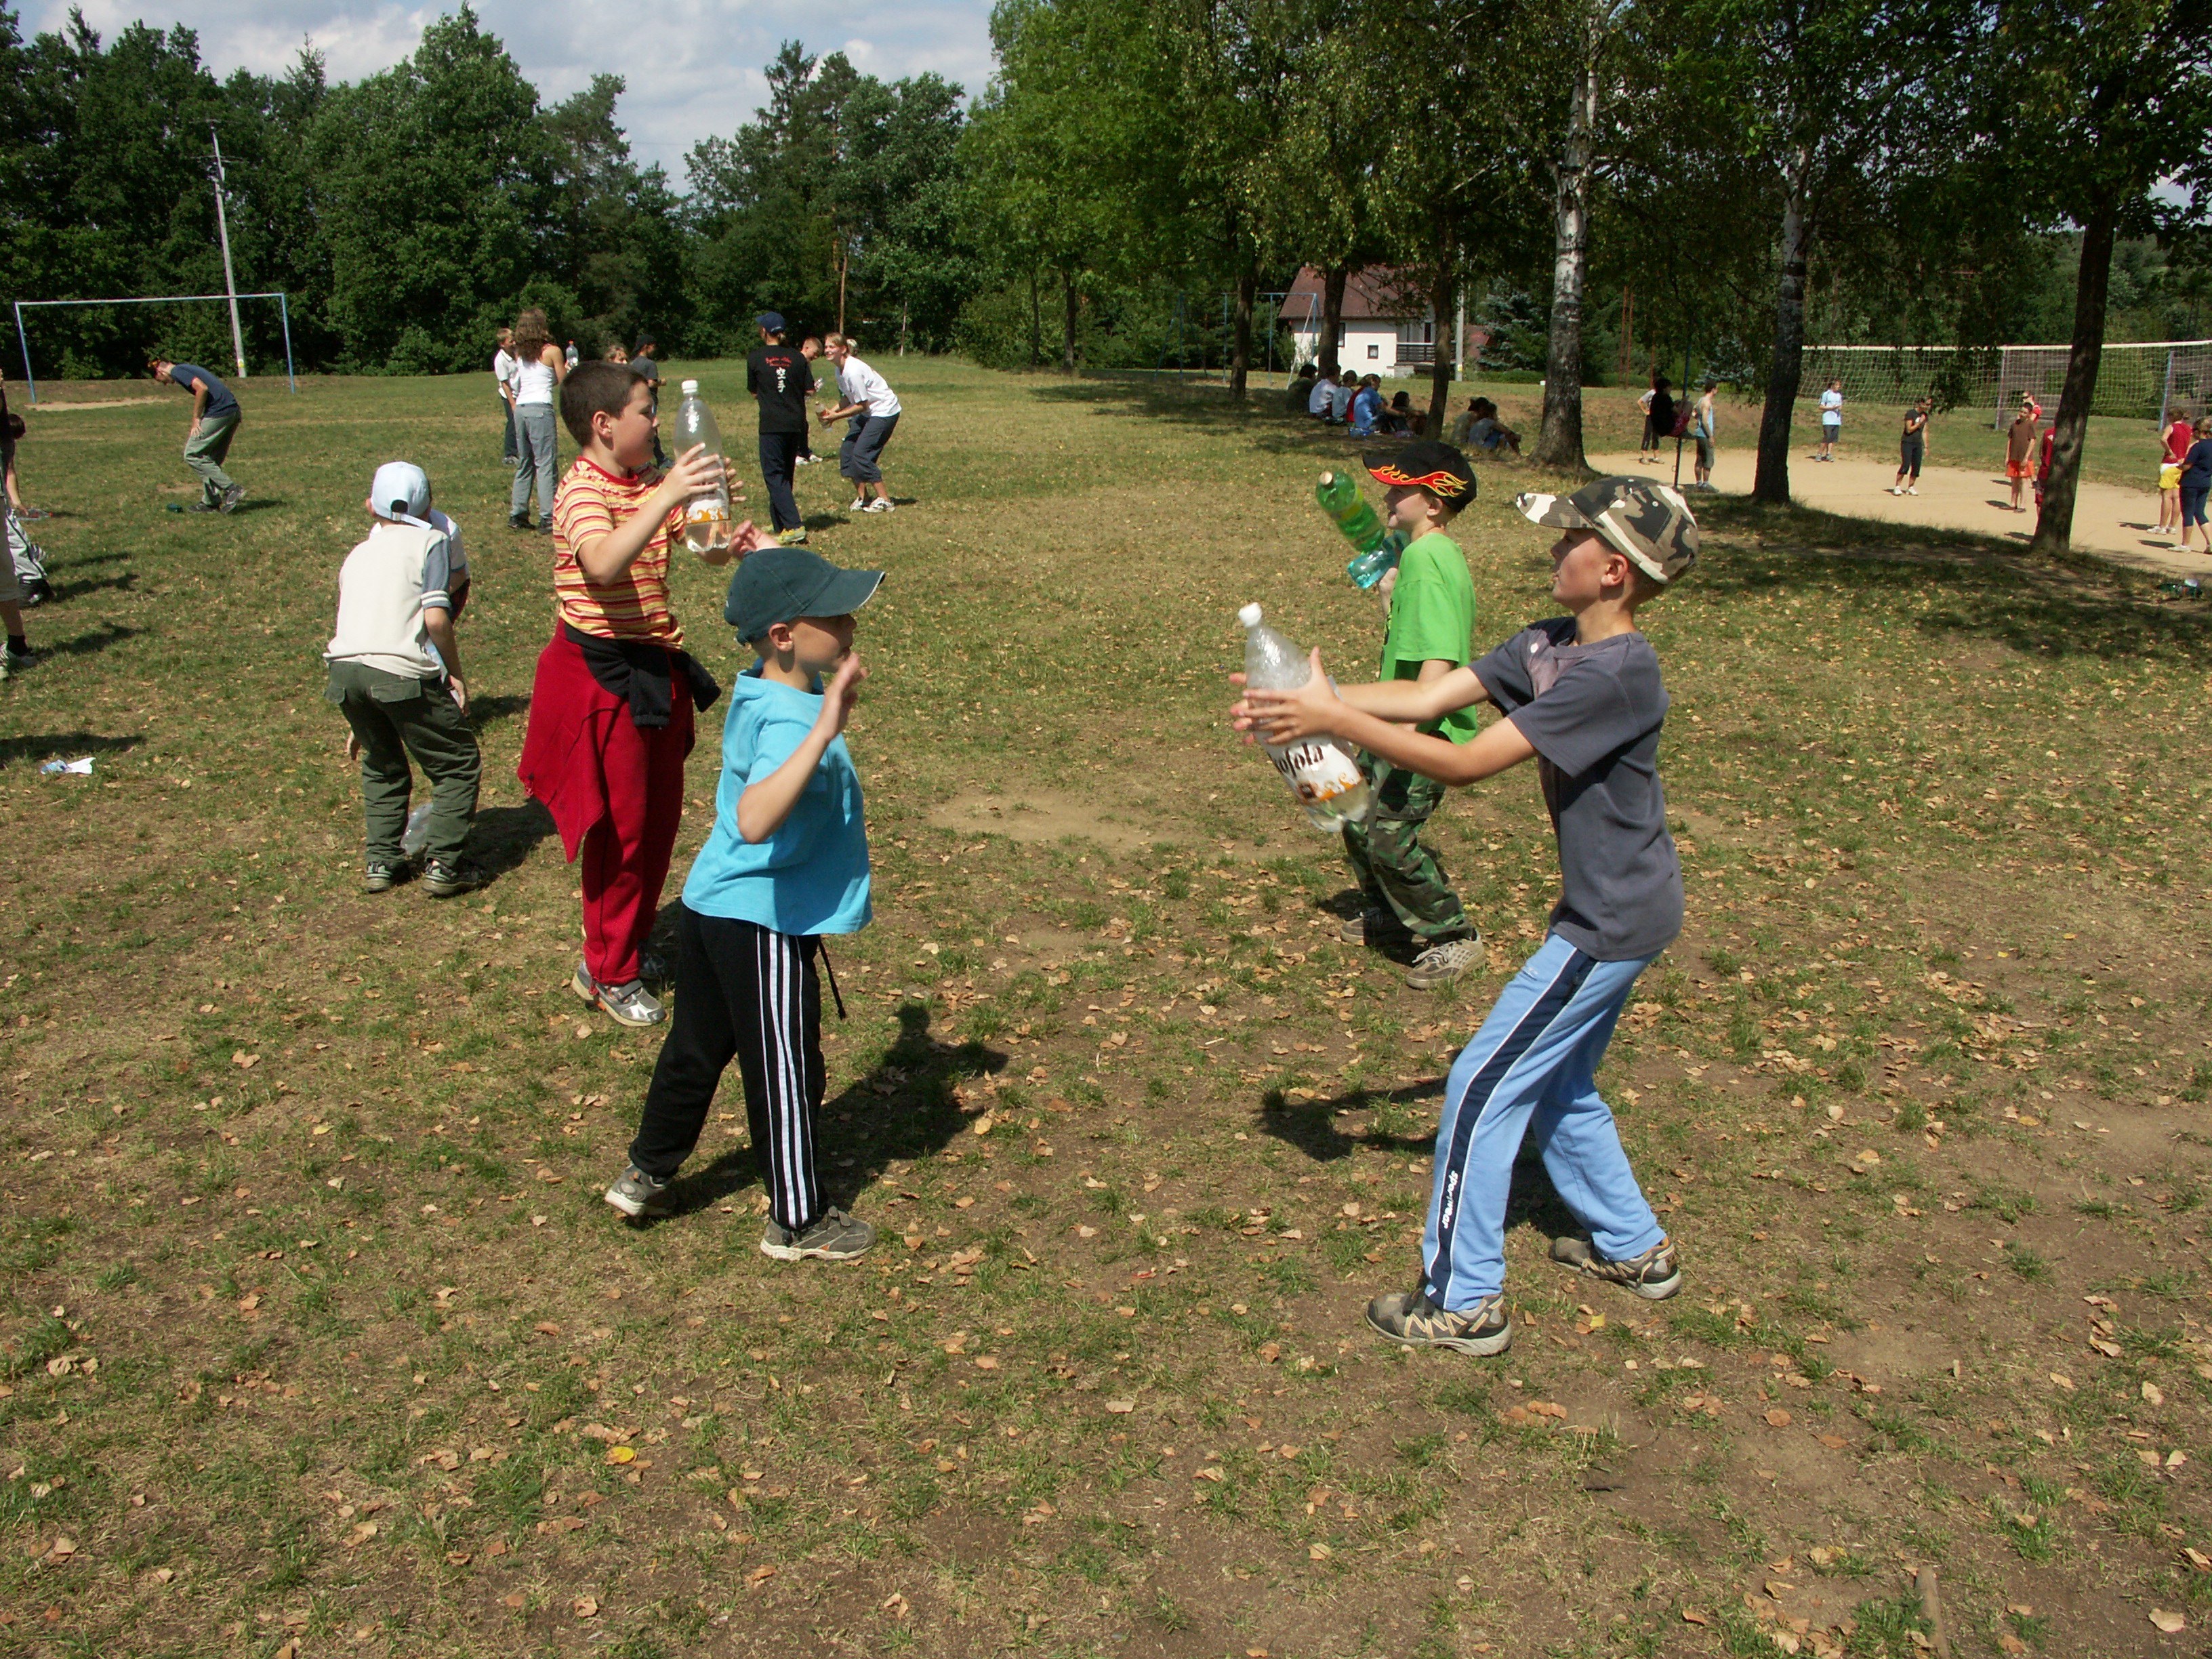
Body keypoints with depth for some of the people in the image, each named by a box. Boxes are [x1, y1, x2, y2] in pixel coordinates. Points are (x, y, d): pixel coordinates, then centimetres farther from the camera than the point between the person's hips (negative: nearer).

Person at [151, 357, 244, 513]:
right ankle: (210, 502, 18)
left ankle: (232, 490, -9)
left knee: (192, 454, -2)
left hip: (218, 412, -9)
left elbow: (202, 389, -16)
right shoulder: (188, 368, 28)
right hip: (234, 411, 9)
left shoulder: (177, 371, 0)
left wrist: (196, 419, -8)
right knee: (213, 459, 16)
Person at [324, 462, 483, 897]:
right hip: (402, 670, -6)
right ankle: (442, 865, 6)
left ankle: (381, 862, 24)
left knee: (382, 767, 27)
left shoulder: (357, 554, 28)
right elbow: (435, 618, -7)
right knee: (459, 764, 11)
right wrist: (455, 674, 7)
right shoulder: (430, 542, 10)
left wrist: (360, 722, 35)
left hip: (344, 666, 6)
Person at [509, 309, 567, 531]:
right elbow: (563, 384, 2)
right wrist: (567, 368, 23)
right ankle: (548, 517, -8)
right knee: (546, 464, -5)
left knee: (524, 463, 14)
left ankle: (518, 514, 14)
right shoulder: (552, 351, -2)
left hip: (520, 409, 6)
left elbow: (516, 386, 15)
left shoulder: (519, 354, 13)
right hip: (541, 409, -6)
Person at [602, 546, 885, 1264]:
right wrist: (825, 730, -47)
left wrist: (832, 705, 14)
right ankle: (798, 1222, 23)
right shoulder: (790, 722, -27)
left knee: (699, 1045, 23)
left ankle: (645, 1175, 39)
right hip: (764, 924, -9)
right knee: (785, 1071, 7)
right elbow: (755, 820, -46)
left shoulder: (760, 691, 1)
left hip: (710, 906, 9)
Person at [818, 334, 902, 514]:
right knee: (847, 452, 3)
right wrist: (832, 411, -6)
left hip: (884, 411, -9)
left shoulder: (853, 371, -24)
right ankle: (862, 497, 10)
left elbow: (861, 405, -20)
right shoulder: (840, 370, 3)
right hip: (868, 412, 9)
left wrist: (836, 416, -15)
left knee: (861, 454, -14)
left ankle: (884, 500, -6)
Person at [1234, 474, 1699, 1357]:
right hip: (1608, 910, 10)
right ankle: (1634, 1247, 40)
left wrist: (1337, 719, -26)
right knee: (1558, 1086, 22)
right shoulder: (1549, 644, 3)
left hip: (1614, 920, -10)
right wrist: (1315, 699, -15)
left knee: (1485, 1086, -4)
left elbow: (1467, 762, -27)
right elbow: (1425, 699, -3)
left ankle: (1463, 1301, 7)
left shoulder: (1617, 672, -26)